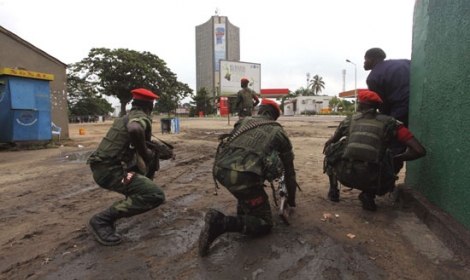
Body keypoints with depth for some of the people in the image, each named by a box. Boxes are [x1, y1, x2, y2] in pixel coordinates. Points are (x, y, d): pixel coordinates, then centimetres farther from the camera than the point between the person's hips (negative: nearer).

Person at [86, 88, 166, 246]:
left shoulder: (127, 117, 19)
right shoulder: (142, 117, -9)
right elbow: (134, 130, -34)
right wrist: (145, 153, -18)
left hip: (103, 166, 10)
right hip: (110, 170, -10)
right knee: (156, 195, -19)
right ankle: (102, 220, -13)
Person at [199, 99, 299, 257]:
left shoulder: (244, 121, 26)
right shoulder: (279, 132, 21)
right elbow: (289, 171, 28)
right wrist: (291, 199, 44)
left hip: (220, 170, 6)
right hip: (243, 177, -5)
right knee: (265, 224, 11)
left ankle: (243, 211, 32)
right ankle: (221, 223, -10)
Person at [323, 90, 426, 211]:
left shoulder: (349, 120, 17)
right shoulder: (390, 123, 13)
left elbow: (329, 142, 30)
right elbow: (419, 150, 7)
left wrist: (328, 148, 54)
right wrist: (396, 159, 24)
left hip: (344, 173, 0)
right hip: (370, 178, 0)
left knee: (330, 149, 31)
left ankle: (333, 190, 27)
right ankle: (368, 195, 10)